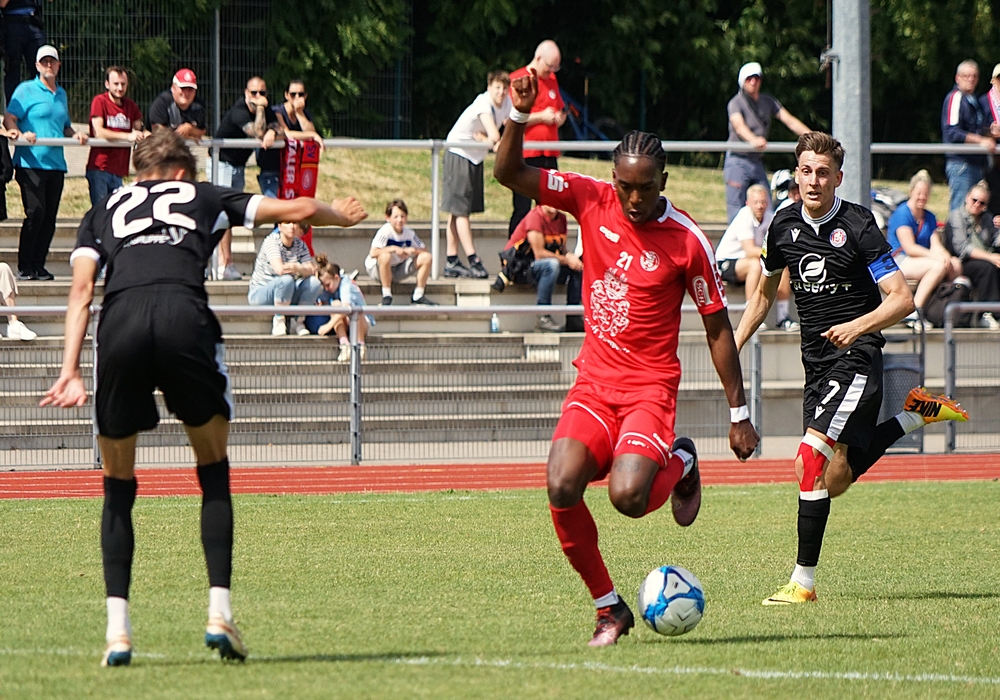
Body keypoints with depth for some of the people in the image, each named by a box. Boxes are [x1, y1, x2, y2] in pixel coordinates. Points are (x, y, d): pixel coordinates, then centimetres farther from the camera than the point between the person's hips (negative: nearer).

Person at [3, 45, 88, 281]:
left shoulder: (61, 94, 20)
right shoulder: (26, 90, 1)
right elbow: (9, 119, -7)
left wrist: (74, 134, 8)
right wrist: (20, 134, -25)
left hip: (56, 163, 6)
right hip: (31, 162, -6)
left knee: (49, 217, 4)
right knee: (35, 213, -12)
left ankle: (38, 265, 10)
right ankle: (24, 267, -6)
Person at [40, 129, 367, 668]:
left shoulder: (102, 213, 31)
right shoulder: (204, 197, 31)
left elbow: (82, 288, 16)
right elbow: (300, 209, 37)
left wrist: (70, 371, 8)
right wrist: (343, 216, 59)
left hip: (119, 323, 1)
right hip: (184, 315, -1)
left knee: (118, 485, 14)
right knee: (214, 471, 16)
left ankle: (118, 629, 4)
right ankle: (219, 613, 6)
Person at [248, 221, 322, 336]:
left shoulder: (300, 245, 2)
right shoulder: (271, 242, -17)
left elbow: (311, 271, -12)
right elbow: (280, 270, -33)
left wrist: (298, 269, -33)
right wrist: (304, 268, -30)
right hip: (259, 293, -6)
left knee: (314, 282, -17)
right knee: (286, 280, -35)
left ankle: (296, 320, -5)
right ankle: (278, 321, -20)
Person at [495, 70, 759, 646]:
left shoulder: (687, 241, -9)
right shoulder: (592, 200, -1)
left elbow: (718, 327, -2)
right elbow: (509, 173, -3)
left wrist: (740, 414, -1)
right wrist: (519, 116, -20)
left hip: (650, 386, -3)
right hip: (594, 381, 4)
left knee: (628, 497, -26)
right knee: (561, 488, -19)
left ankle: (679, 463, 11)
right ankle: (609, 607, 0)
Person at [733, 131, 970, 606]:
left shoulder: (858, 227, -12)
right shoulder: (784, 226, 5)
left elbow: (902, 300, -14)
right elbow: (764, 293, 22)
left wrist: (857, 326, -30)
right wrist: (732, 348, 14)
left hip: (856, 358, -7)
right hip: (817, 364, 7)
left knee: (811, 456, -23)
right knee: (834, 481, 9)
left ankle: (803, 580, -19)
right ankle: (918, 414, 29)